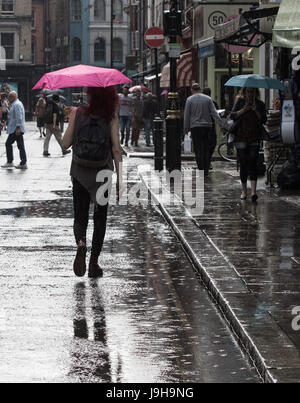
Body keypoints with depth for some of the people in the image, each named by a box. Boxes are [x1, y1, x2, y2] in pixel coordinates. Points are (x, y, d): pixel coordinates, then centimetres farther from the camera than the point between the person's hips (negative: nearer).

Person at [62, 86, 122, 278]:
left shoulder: (77, 113, -7)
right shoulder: (111, 117, -7)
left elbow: (65, 144, -5)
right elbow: (116, 148, -10)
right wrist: (119, 176, -4)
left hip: (80, 174, 0)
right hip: (103, 173, 0)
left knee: (80, 217, 11)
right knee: (100, 218, 13)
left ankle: (81, 243, -20)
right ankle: (94, 262, 11)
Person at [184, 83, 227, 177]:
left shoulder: (190, 100, 0)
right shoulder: (208, 99, 5)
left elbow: (187, 116, 1)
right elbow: (214, 113, 2)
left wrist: (185, 129, 7)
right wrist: (222, 125, 3)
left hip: (195, 127, -2)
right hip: (207, 127, 2)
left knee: (198, 151, -2)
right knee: (206, 150, 9)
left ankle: (202, 172, -9)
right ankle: (206, 172, 9)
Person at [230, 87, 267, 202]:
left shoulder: (260, 104, 7)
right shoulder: (240, 101, 8)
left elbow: (264, 120, 0)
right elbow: (232, 116, -2)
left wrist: (256, 111, -13)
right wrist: (243, 110, -15)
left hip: (255, 138, -1)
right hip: (241, 137, 1)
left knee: (253, 162, -12)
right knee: (243, 164, 3)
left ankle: (253, 191, -20)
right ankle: (244, 191, 15)